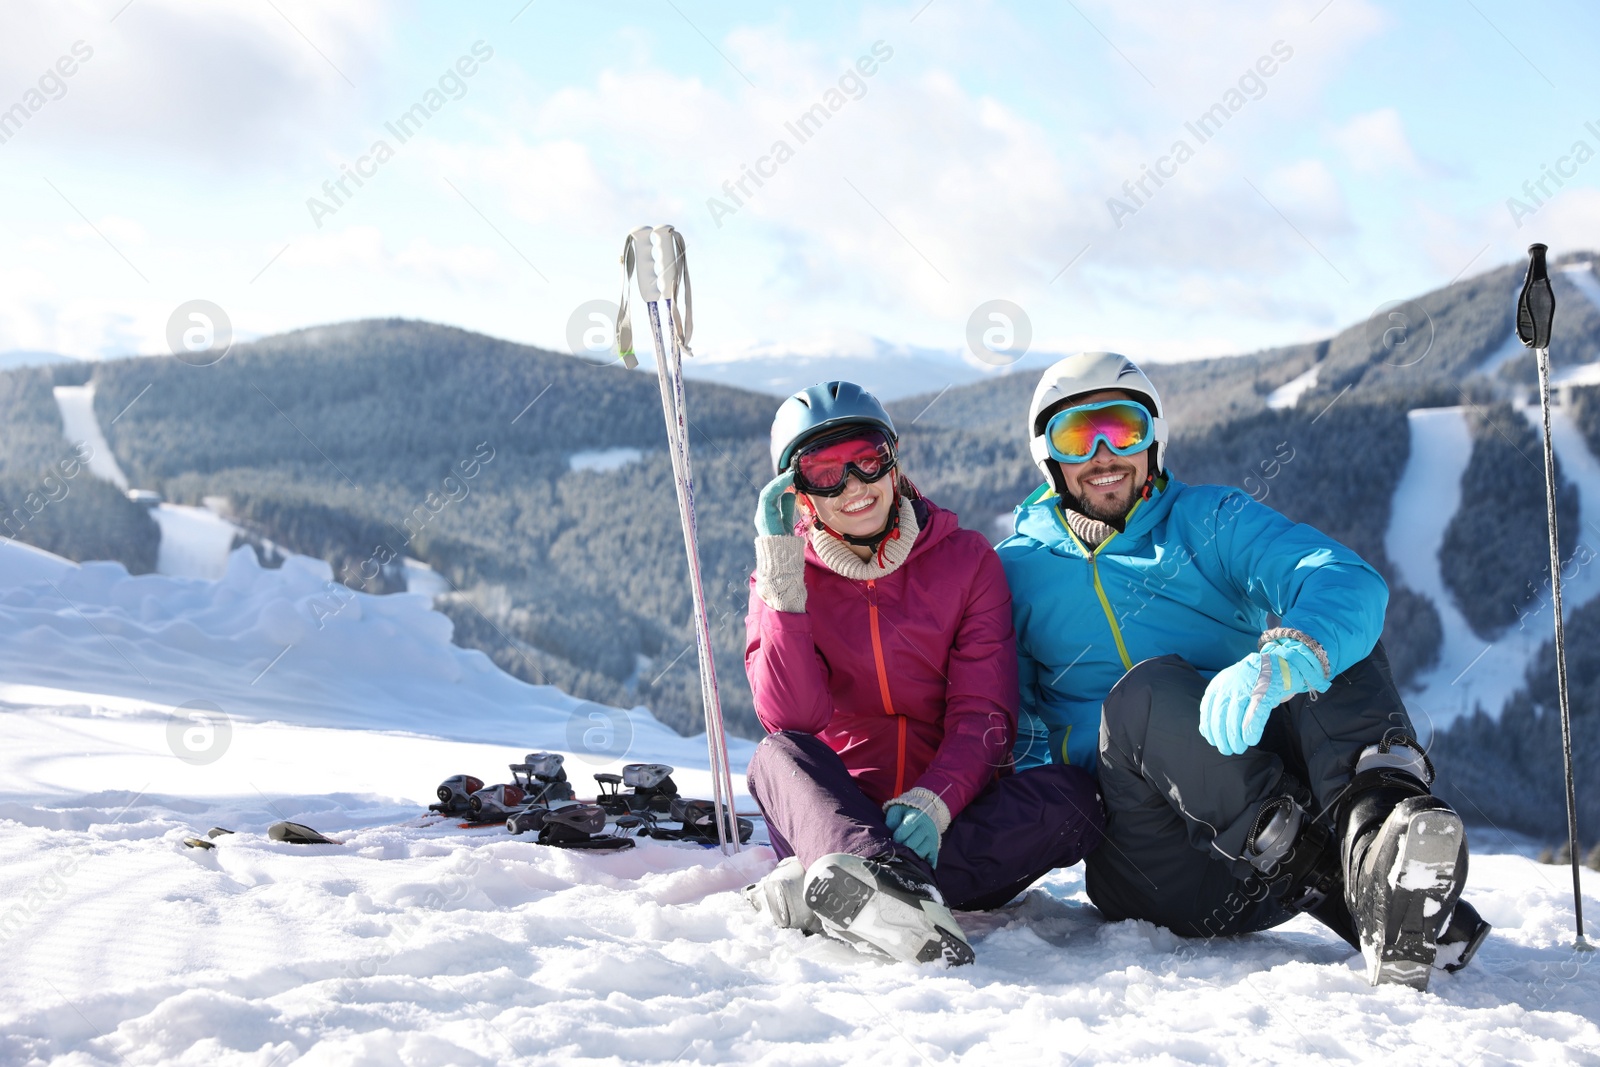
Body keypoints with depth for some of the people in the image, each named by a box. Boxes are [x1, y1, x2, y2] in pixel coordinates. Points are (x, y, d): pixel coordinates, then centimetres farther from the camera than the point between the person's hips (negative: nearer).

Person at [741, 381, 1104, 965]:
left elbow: (984, 715, -6)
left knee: (1072, 796, -27)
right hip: (838, 811, 0)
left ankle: (827, 892, -40)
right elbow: (791, 720, -13)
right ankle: (874, 881, -61)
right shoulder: (784, 579, 4)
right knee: (778, 757, -29)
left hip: (953, 818, 1)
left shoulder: (967, 560, 3)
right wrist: (783, 575, -18)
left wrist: (932, 805, -26)